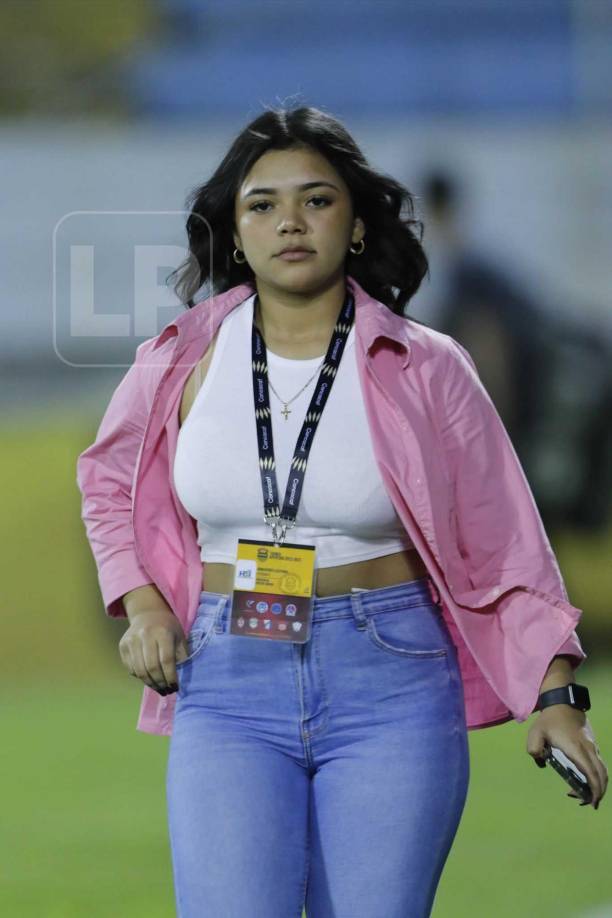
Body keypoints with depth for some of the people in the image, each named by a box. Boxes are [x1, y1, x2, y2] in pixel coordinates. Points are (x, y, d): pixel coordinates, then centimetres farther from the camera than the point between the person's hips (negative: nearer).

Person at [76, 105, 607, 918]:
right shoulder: (184, 362, 5)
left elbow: (503, 540, 2)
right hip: (228, 687, 1)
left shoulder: (422, 371, 0)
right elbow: (107, 479, 25)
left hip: (390, 689, -1)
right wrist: (140, 604, 10)